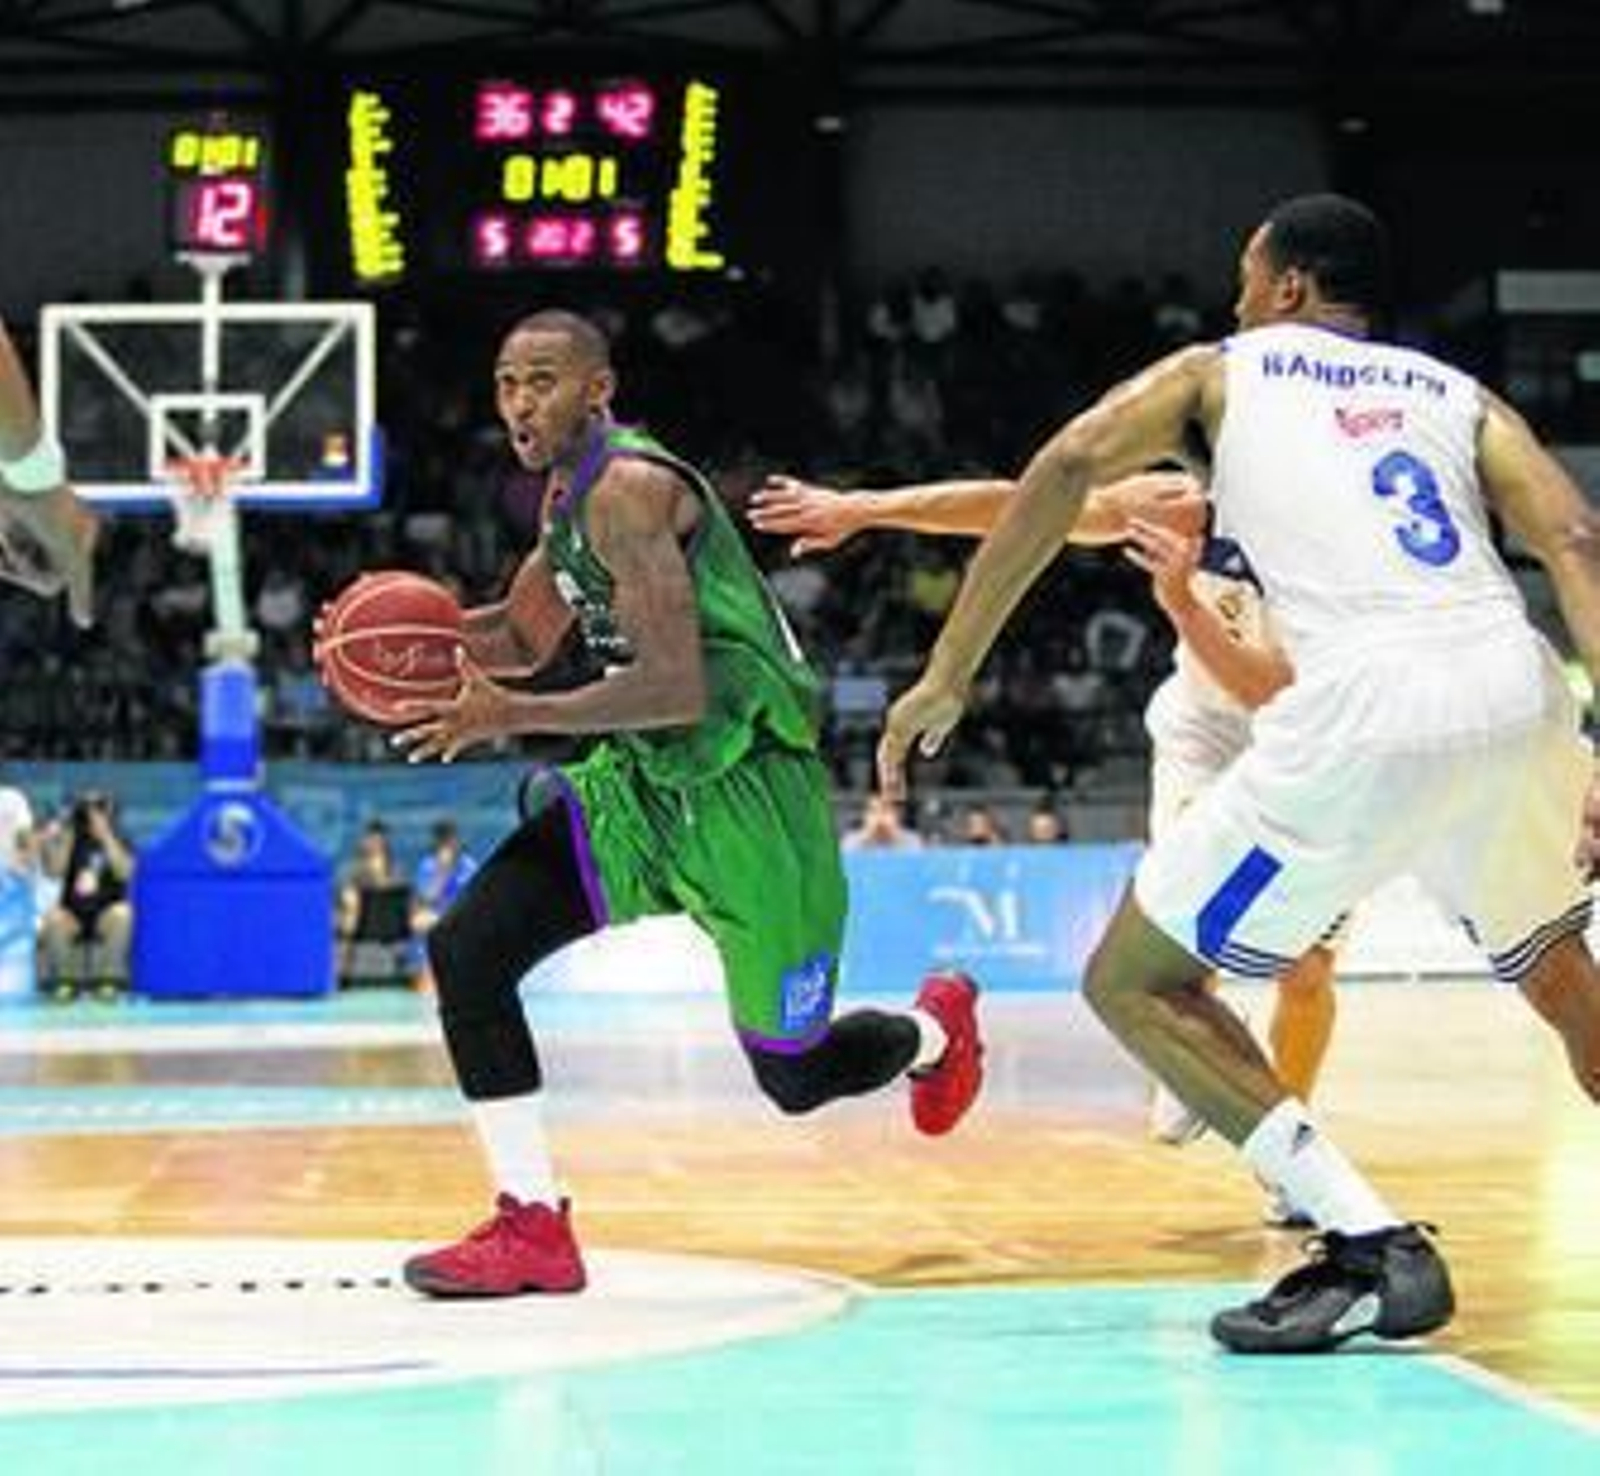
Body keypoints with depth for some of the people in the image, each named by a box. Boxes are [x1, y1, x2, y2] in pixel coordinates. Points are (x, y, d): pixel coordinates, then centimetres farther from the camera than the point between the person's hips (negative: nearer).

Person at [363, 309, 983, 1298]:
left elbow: (677, 692, -27)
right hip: (645, 776, 9)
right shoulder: (569, 492, 10)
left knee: (794, 1077, 4)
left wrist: (512, 718, -28)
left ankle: (936, 1029, 40)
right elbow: (524, 639, 23)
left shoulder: (630, 489, -20)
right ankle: (533, 1226, -5)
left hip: (742, 787, -9)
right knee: (467, 950, -9)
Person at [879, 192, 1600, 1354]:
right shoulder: (1459, 395, 26)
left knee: (1135, 984, 10)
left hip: (1370, 716, -5)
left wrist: (948, 679, 3)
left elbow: (1068, 463, 2)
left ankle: (1375, 1253, -3)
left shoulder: (1220, 371, 20)